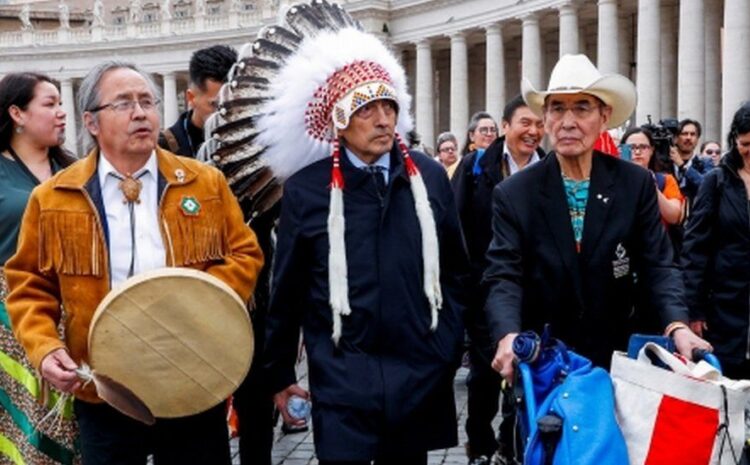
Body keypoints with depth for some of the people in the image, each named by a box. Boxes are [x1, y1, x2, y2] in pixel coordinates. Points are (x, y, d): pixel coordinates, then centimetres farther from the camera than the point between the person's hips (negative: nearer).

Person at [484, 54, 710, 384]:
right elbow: (503, 276, -15)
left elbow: (657, 264, -8)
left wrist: (677, 325, -27)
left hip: (614, 358, 2)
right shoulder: (513, 194, -9)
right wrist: (508, 335, -34)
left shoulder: (637, 185, -5)